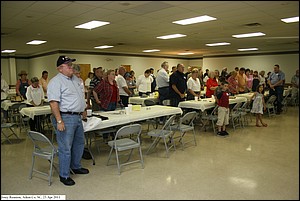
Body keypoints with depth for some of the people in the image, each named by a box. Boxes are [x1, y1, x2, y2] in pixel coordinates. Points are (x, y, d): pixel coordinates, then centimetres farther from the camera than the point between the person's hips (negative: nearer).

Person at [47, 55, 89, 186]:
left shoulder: (75, 78, 13)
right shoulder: (56, 82, -14)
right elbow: (54, 103, -21)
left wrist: (83, 110, 23)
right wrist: (59, 121, -25)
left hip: (77, 117, 9)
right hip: (65, 118, -9)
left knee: (79, 143, 20)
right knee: (65, 148, -1)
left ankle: (76, 167, 38)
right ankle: (64, 175, 13)